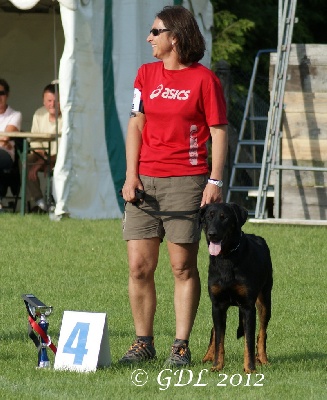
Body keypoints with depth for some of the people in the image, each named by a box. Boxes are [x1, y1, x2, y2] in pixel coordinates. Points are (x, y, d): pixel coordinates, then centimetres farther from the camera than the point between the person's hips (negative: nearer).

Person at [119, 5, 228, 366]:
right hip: (145, 182, 4)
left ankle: (181, 346, 5)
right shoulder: (146, 74, 12)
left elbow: (219, 132, -1)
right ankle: (143, 343, 9)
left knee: (183, 267, -1)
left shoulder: (204, 78, -2)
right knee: (139, 266, 0)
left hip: (186, 181, -4)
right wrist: (131, 174, 1)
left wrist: (215, 181, -8)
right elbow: (136, 124, 11)